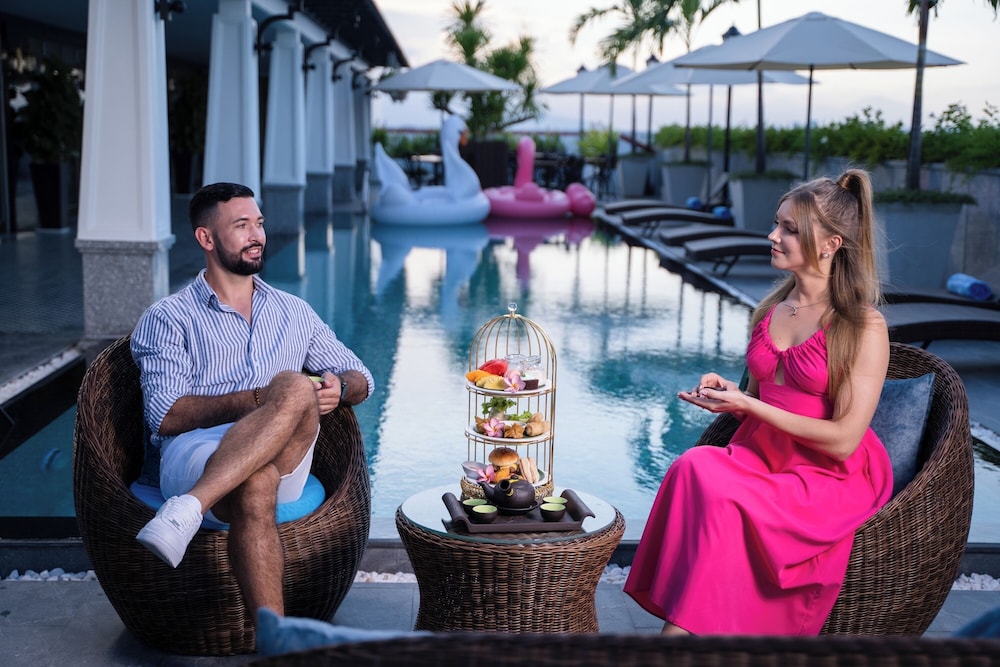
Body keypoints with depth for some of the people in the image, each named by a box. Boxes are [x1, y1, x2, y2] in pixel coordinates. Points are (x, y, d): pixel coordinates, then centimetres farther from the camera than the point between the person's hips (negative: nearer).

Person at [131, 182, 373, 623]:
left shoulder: (294, 313, 27)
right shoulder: (167, 319, 12)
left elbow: (361, 378, 28)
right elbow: (166, 416, -3)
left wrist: (338, 387, 0)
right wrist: (260, 398, -16)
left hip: (284, 461, 3)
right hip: (194, 457, -3)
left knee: (295, 388, -33)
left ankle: (186, 511, -45)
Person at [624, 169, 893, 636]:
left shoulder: (864, 327, -9)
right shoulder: (770, 311, 11)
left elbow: (844, 439, -15)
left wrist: (748, 405, -16)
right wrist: (727, 392, -1)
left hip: (833, 477, -6)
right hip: (763, 456, 6)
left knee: (719, 496, -32)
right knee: (695, 464, -28)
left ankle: (683, 626, -18)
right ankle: (686, 626, -27)